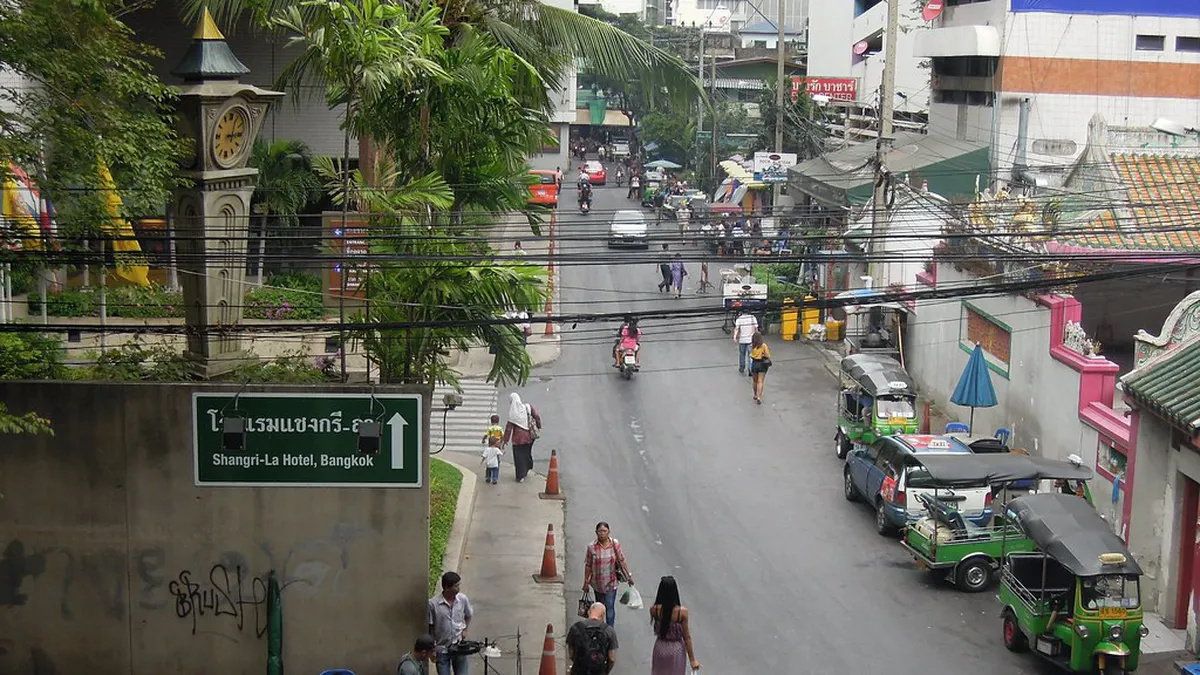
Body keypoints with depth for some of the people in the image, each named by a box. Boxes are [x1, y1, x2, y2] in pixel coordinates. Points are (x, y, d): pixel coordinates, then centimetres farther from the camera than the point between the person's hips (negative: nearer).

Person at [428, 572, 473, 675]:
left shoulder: (463, 599, -8)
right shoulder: (433, 603, -18)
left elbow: (468, 616, 13)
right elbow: (430, 628, -7)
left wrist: (465, 630, -2)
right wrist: (432, 649, -5)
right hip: (441, 648, -2)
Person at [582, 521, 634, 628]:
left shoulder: (615, 544, -9)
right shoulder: (592, 546, -12)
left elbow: (622, 561, -1)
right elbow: (588, 566, -5)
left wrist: (629, 575, 0)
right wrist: (586, 582, 0)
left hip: (611, 582, 0)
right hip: (597, 582, 1)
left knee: (610, 607, -7)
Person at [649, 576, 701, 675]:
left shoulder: (654, 609, -18)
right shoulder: (682, 611, -22)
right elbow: (687, 637, -14)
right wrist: (692, 659, -5)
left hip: (660, 648, 1)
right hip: (676, 650, -1)